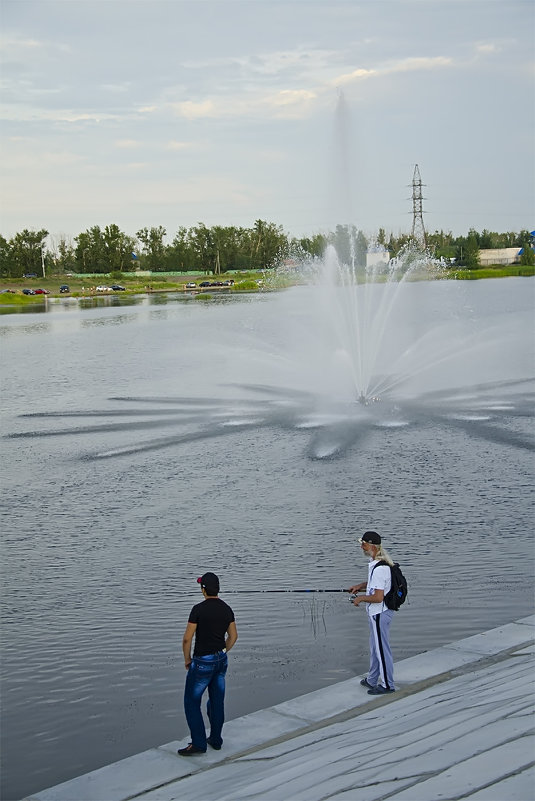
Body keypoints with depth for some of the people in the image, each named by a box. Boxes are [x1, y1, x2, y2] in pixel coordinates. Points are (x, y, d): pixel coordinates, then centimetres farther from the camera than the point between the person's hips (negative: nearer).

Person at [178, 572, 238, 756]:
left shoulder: (199, 609, -18)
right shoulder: (226, 609, 2)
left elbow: (187, 638, -16)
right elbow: (233, 636, 11)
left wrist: (187, 658, -1)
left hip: (202, 662, -7)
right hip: (221, 661, 7)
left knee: (191, 702, 3)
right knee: (217, 701, 16)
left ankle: (198, 744, 2)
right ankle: (216, 739, 25)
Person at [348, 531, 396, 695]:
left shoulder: (379, 569, -28)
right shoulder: (376, 562, 5)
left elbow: (378, 597, -29)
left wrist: (361, 598, -14)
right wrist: (361, 585, 11)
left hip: (379, 613, -10)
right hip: (376, 612, 10)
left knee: (381, 649, 2)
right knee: (375, 647, 21)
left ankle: (387, 685, 14)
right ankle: (372, 680, 34)